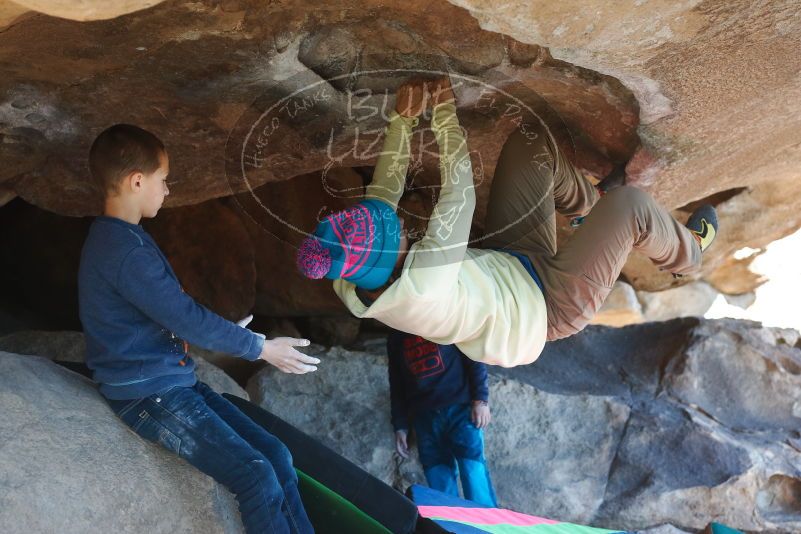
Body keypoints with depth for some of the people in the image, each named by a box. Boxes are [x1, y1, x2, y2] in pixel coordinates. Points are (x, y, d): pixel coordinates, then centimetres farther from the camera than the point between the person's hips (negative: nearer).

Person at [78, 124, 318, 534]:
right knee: (258, 477, -18)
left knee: (276, 456, 0)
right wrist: (260, 347, -8)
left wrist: (227, 333, 20)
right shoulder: (123, 250, -20)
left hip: (173, 382, 10)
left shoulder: (119, 238, 13)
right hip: (148, 395, -10)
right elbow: (186, 319, -18)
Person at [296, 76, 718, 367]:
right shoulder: (423, 287, -43)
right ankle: (687, 254, 20)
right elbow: (458, 196, -35)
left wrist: (402, 119, -14)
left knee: (532, 138, -4)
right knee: (629, 205, -16)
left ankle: (589, 207, 25)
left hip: (506, 262, 8)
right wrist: (444, 112, -27)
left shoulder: (349, 287, -18)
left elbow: (383, 193, -9)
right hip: (549, 307, -7)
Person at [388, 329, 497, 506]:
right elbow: (396, 383, 20)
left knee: (474, 475, -13)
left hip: (459, 408, -3)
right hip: (424, 417, 3)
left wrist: (481, 399, -9)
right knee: (440, 488, -5)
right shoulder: (395, 338, 19)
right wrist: (400, 426, 11)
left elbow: (473, 356, 1)